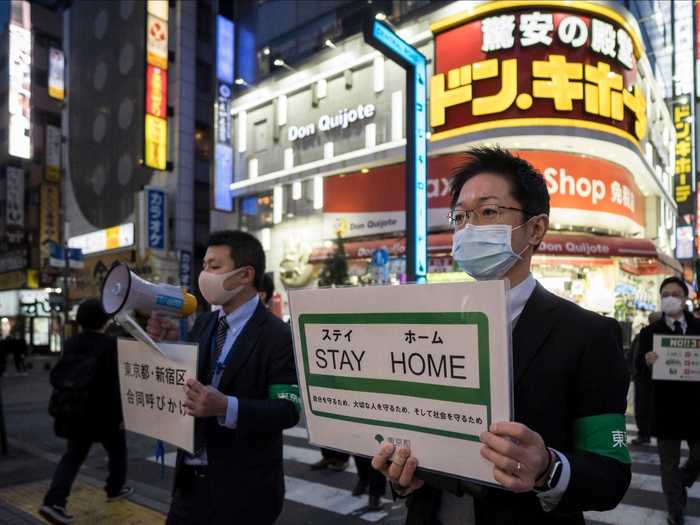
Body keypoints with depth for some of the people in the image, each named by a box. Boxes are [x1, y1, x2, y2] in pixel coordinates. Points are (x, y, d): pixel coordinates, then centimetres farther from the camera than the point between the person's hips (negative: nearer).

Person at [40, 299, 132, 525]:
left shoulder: (71, 343, 4)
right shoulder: (110, 345, -14)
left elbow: (58, 375, 9)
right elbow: (116, 383, -16)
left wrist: (64, 403, 19)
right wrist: (121, 413, -10)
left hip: (74, 410, 5)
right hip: (103, 412, -5)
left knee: (74, 455, 11)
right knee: (117, 450, 18)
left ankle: (54, 502, -3)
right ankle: (115, 489, 32)